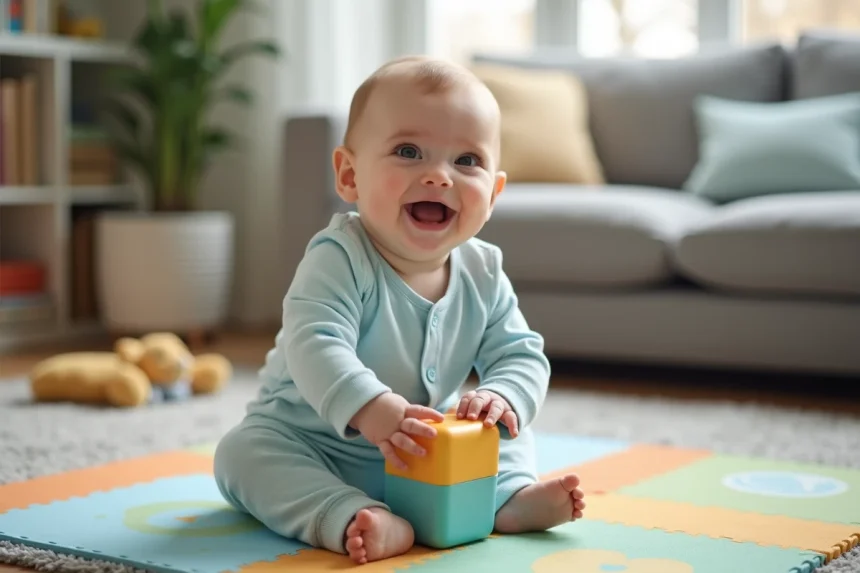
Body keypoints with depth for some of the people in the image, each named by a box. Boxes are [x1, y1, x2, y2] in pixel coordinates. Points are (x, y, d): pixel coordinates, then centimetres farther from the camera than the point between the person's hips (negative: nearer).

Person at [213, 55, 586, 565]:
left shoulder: (483, 275, -7)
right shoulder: (340, 259, -26)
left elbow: (521, 355, -5)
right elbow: (315, 345, -39)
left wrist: (501, 397, -29)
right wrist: (370, 408, -56)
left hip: (426, 452, 5)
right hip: (315, 443, -4)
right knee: (244, 452, -30)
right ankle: (351, 519, -46)